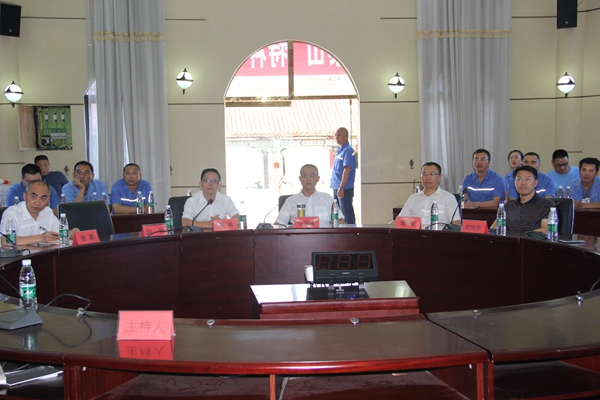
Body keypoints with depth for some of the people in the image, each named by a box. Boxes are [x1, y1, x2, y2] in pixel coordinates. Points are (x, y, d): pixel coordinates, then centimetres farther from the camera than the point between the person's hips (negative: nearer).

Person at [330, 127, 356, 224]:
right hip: (336, 187, 10)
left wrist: (341, 188, -24)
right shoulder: (339, 150, 14)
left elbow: (347, 170, -20)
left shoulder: (348, 151, -13)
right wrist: (334, 185, 16)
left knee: (347, 214, -4)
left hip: (345, 188, -10)